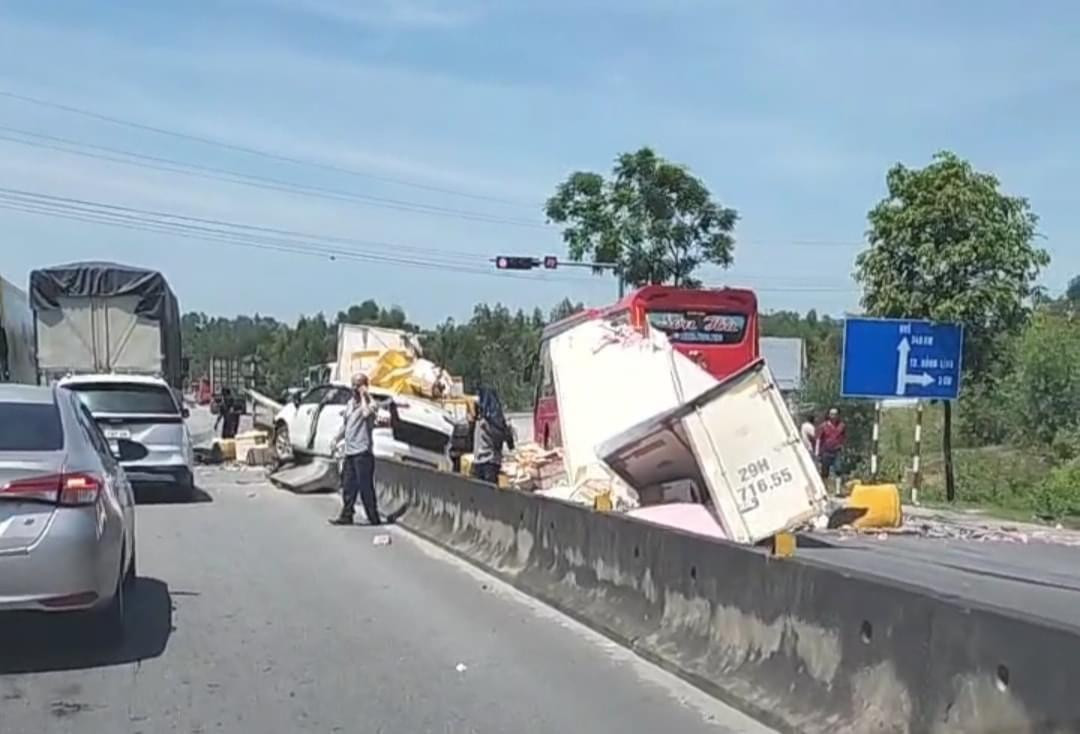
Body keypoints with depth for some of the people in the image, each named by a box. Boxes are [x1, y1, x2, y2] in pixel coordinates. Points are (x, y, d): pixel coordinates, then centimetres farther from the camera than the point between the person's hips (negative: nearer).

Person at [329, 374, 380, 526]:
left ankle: (374, 518, 1)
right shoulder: (350, 402, 16)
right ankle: (346, 515, 19)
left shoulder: (370, 402, -8)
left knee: (365, 486, -5)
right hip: (349, 450, 8)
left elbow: (367, 413, -31)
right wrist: (337, 439, 17)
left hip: (362, 451, -8)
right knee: (348, 485, 12)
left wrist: (363, 396, -19)